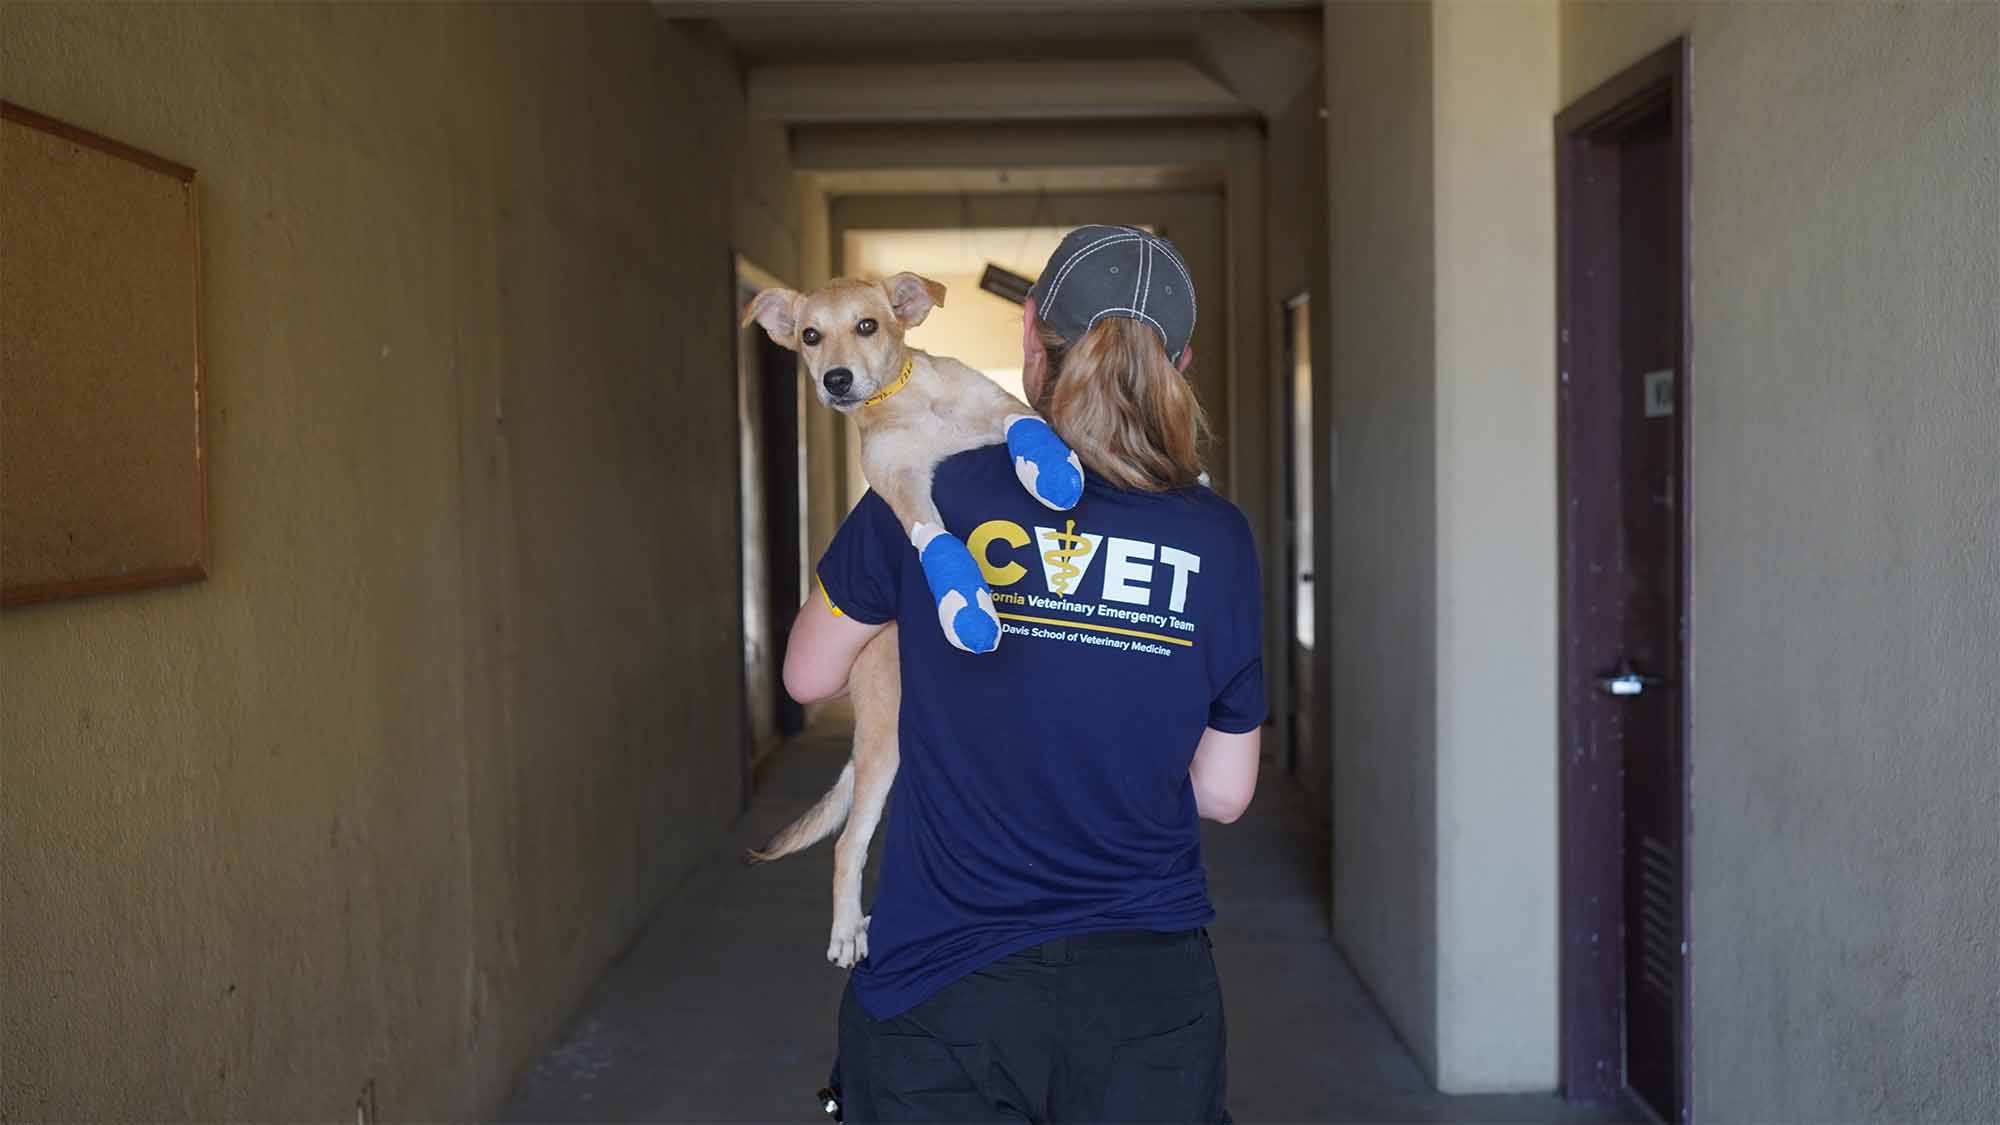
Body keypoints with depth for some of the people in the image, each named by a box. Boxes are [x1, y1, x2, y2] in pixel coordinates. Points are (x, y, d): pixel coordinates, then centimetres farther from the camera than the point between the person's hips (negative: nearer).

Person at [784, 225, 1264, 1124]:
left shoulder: (926, 498, -10)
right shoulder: (1217, 537, -4)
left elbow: (809, 678, 5)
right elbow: (1223, 794, 2)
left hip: (941, 990, -1)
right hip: (1147, 992, 2)